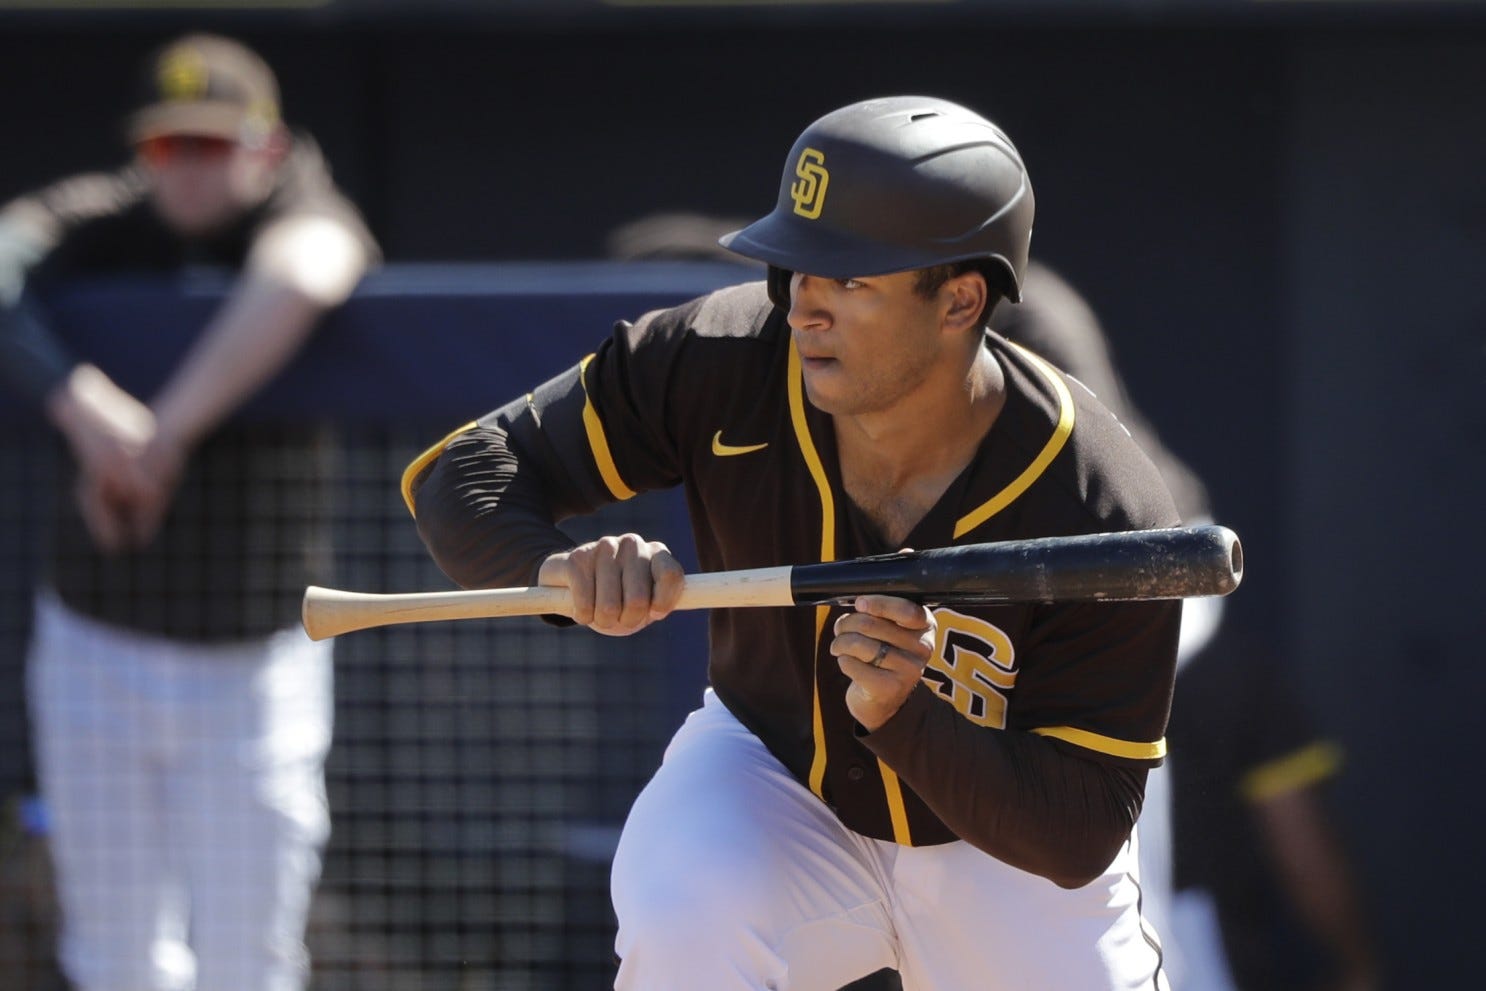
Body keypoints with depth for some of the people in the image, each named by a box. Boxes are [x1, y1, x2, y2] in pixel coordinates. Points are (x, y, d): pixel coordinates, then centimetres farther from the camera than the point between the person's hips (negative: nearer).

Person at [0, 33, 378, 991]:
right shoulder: (97, 226, -4)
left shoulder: (301, 216, -9)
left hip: (256, 667, -2)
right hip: (95, 650, 2)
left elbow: (299, 278, -34)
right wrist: (83, 401, -40)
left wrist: (167, 434, -40)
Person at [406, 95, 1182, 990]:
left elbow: (1079, 840, -26)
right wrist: (557, 568, -42)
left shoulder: (1107, 519, -30)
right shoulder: (719, 363, -25)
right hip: (774, 781, 0)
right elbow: (458, 475, -19)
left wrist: (902, 716, -44)